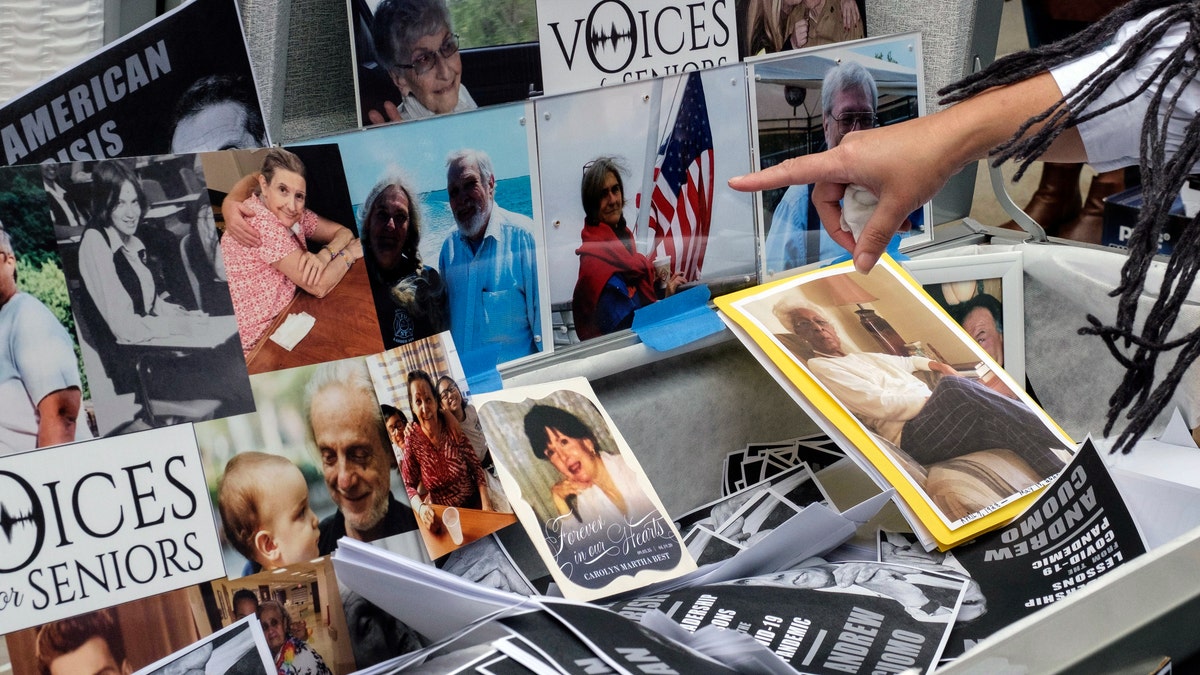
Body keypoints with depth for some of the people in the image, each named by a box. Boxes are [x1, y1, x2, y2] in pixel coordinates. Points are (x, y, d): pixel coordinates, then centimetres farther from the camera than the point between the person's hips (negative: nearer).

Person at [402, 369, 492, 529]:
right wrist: (420, 507, -25)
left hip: (473, 502, 2)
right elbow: (409, 485, -5)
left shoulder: (450, 425, -4)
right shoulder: (412, 437, -8)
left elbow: (475, 465, 0)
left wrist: (486, 504, -12)